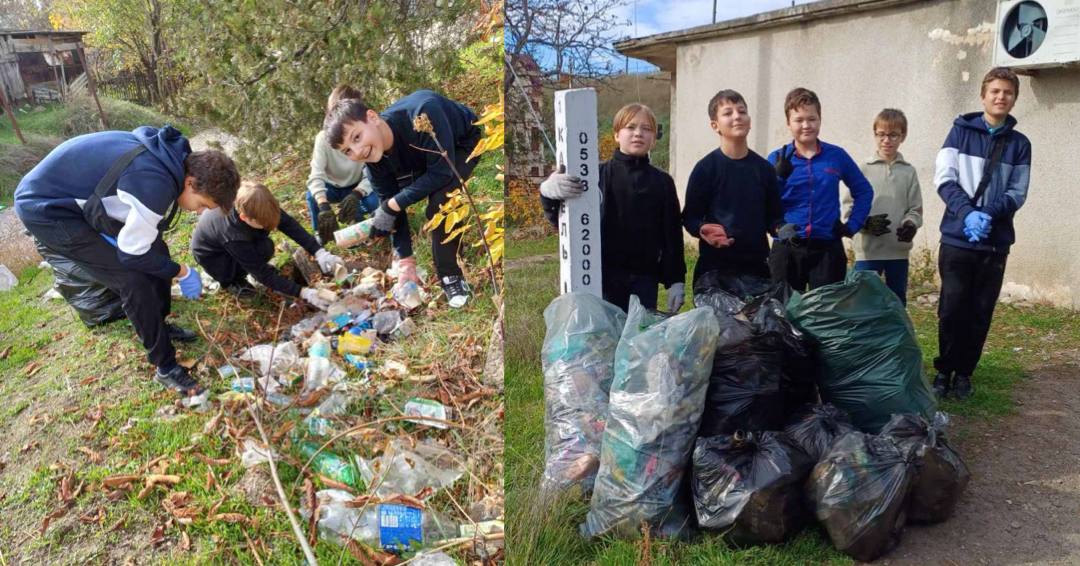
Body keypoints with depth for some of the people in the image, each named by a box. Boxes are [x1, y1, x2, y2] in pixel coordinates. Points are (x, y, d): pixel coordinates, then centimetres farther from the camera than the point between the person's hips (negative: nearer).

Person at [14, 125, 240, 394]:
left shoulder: (171, 157, -6)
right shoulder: (156, 184, -33)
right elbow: (133, 254, -20)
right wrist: (182, 272, -8)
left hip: (83, 197, 9)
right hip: (46, 209, -9)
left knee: (157, 251, 11)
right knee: (134, 280, -13)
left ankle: (159, 325, 32)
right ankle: (165, 367, 1)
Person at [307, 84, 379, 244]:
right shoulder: (323, 137, -26)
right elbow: (316, 175, -35)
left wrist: (356, 194, -47)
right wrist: (324, 207, -52)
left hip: (356, 187, 0)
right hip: (331, 187, 0)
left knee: (373, 201, -31)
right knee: (311, 196, -31)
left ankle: (355, 220, 6)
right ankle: (320, 234, -3)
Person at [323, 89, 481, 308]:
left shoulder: (422, 114, -42)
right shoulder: (374, 159, -21)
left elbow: (442, 172, -37)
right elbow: (388, 200, -12)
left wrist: (393, 206, -33)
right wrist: (406, 261, -14)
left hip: (463, 144, -6)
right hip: (421, 155, 6)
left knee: (439, 202, -29)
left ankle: (451, 277, -11)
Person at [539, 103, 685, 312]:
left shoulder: (662, 183, 9)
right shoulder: (598, 175, 1)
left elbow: (672, 234, 9)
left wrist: (675, 280, 4)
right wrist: (549, 193, -30)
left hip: (644, 278, 2)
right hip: (604, 276, -2)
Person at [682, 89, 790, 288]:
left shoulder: (764, 168, 9)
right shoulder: (706, 168, -3)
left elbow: (773, 215, 14)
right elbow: (690, 217, -1)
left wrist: (780, 229, -7)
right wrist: (703, 230, -21)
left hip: (757, 265, 4)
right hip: (715, 266, -3)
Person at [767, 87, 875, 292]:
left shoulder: (836, 156, 3)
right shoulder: (777, 160, 0)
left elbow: (864, 191, 14)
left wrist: (852, 225, 4)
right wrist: (779, 176, -18)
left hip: (827, 250, 1)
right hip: (786, 251, 0)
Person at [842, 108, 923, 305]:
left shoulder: (908, 172, 6)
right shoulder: (863, 170, 0)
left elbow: (915, 209, 5)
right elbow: (849, 208, -2)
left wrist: (910, 225, -16)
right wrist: (866, 223, -19)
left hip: (899, 250, 3)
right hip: (867, 250, -3)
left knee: (897, 301, 13)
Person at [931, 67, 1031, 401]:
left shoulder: (1020, 144, 8)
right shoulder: (961, 131, 3)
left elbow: (1017, 193, 3)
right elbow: (944, 180, -5)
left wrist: (989, 215, -17)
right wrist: (968, 213, -20)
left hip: (996, 242, 2)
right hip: (957, 238, -2)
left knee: (980, 313, 5)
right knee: (952, 308, 0)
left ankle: (964, 372, 18)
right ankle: (944, 369, 15)